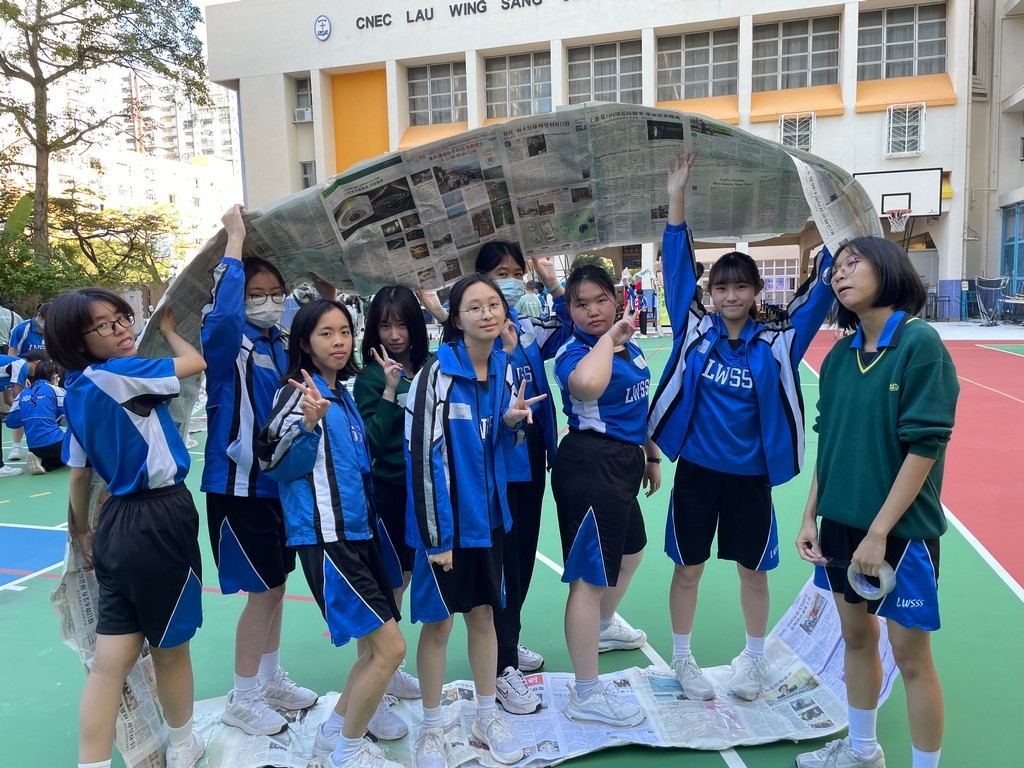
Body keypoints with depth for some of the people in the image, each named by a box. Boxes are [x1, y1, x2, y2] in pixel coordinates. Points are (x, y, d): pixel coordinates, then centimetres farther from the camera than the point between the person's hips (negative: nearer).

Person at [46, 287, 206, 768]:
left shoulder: (79, 392, 10)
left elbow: (79, 475, 15)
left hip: (119, 523, 8)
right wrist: (168, 329, 13)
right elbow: (195, 362, -6)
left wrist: (84, 533, 27)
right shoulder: (115, 375, -15)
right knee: (170, 649, 13)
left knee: (110, 661, 9)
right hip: (158, 522, -8)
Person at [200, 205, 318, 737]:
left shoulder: (280, 344, 7)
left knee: (276, 584, 17)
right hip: (239, 486, -7)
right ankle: (242, 700, 18)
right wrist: (235, 240, -29)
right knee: (262, 591, 0)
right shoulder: (227, 341, -14)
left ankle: (271, 680, 34)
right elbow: (221, 313, -36)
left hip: (280, 481, 7)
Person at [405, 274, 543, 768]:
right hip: (446, 519, -5)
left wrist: (511, 421, -10)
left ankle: (486, 718, 34)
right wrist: (436, 535, -18)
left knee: (484, 615, 17)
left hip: (488, 514, 6)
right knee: (438, 622, 7)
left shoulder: (504, 369, 2)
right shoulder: (437, 372, -17)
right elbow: (423, 454, -18)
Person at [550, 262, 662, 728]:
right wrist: (609, 336, -29)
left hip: (623, 463, 10)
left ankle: (604, 626, 57)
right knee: (591, 578, -3)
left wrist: (651, 455, 26)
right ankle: (585, 696, 10)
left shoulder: (630, 346, 9)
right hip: (590, 466, -10)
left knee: (630, 550, 29)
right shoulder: (574, 353, -17)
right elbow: (586, 384, -44)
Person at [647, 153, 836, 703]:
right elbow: (677, 266, -7)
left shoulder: (775, 343, -4)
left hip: (750, 476, 1)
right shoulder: (695, 331, -4)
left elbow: (819, 296, -4)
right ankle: (682, 659, 31)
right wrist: (677, 197, -12)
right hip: (695, 470, 0)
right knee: (688, 569, 11)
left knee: (753, 570, 15)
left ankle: (753, 660, 37)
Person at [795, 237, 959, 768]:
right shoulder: (839, 356, 4)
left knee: (910, 655, 6)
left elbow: (925, 446, -17)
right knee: (855, 636, 19)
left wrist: (879, 531, -18)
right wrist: (811, 517, 4)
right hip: (841, 523, 6)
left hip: (900, 529, -6)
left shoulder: (920, 343, -14)